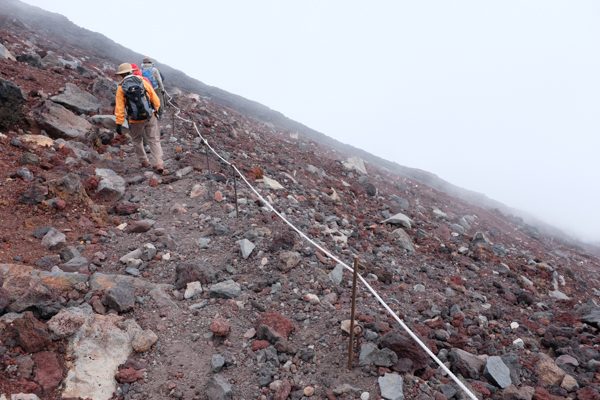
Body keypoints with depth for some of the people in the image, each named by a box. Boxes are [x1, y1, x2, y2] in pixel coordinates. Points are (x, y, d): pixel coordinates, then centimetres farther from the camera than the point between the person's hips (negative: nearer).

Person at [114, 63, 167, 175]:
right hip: (150, 117, 1)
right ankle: (158, 165, -8)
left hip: (135, 121, 0)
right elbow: (155, 99, 2)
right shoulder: (143, 82, -1)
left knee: (137, 141, 21)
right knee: (154, 140, 3)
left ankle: (144, 162, 30)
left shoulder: (121, 88, -3)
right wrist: (155, 111, 17)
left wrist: (119, 124, 0)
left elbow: (120, 108, -4)